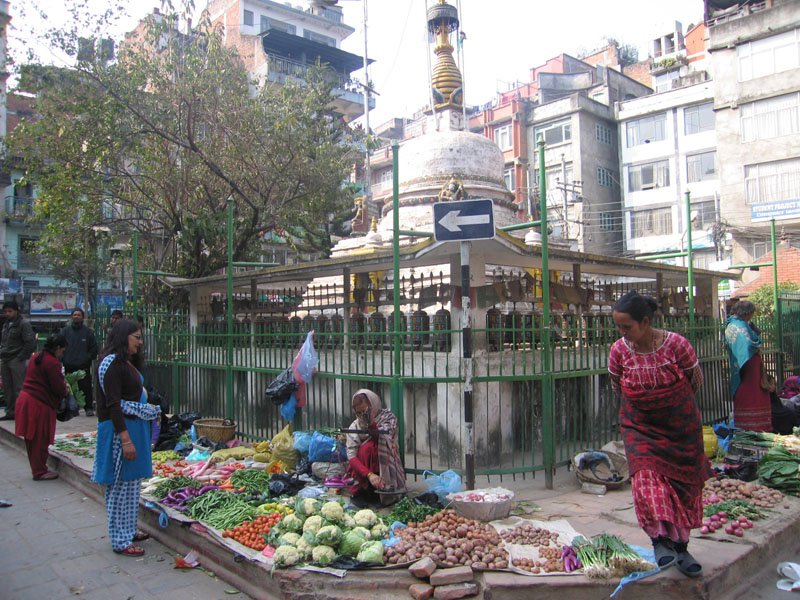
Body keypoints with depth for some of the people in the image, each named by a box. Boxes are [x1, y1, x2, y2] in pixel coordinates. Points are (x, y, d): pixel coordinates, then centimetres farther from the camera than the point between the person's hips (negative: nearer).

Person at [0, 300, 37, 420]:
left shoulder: (24, 323, -7)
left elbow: (31, 343, -14)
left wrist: (21, 357, -15)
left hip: (17, 361, -8)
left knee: (19, 388, -7)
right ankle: (10, 412, 19)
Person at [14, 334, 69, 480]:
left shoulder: (37, 358, 14)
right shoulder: (52, 362, -17)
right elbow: (59, 388, -18)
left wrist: (62, 388, 12)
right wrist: (66, 391, 3)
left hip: (26, 399, 10)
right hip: (39, 404, -10)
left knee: (33, 439, 16)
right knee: (40, 439, 0)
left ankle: (38, 468, 27)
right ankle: (40, 472, 8)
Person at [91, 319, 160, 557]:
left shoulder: (127, 362, 13)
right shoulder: (112, 363, -16)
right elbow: (112, 404, -20)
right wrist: (126, 439, -22)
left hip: (134, 426, 10)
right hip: (120, 429, -10)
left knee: (131, 482, 16)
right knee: (121, 484, -1)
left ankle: (128, 530, 28)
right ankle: (121, 541, 8)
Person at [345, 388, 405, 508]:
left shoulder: (388, 418, -6)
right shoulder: (355, 426, -6)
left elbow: (384, 443, -23)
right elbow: (351, 455, -18)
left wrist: (372, 423, -37)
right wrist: (369, 474, -32)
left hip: (386, 468, 0)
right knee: (367, 447, -28)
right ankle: (363, 490, -13)